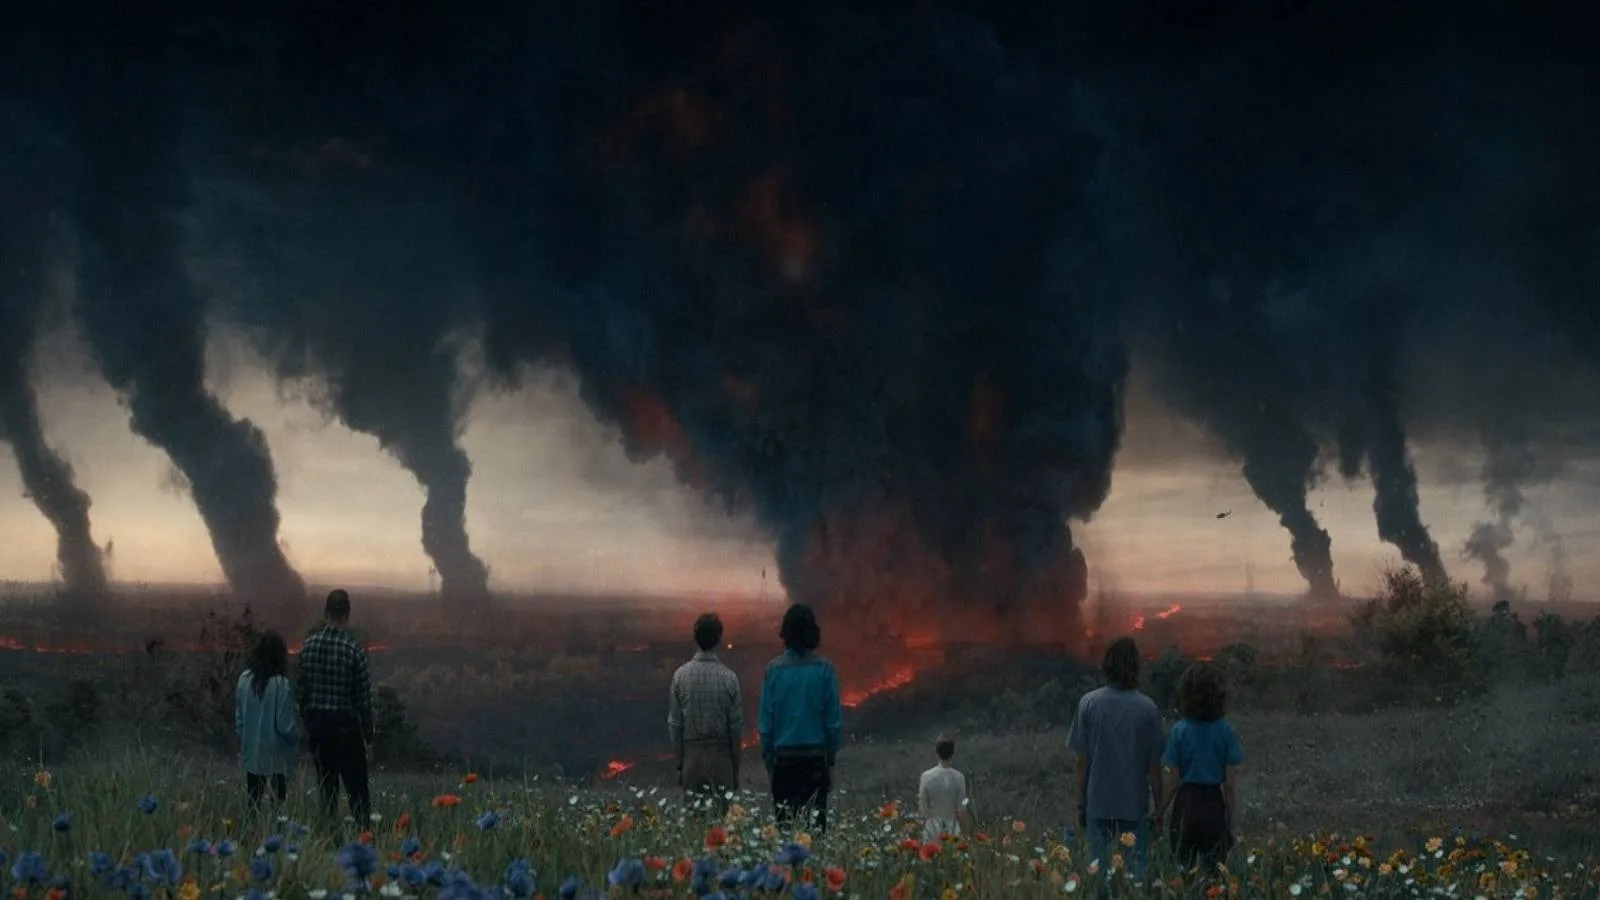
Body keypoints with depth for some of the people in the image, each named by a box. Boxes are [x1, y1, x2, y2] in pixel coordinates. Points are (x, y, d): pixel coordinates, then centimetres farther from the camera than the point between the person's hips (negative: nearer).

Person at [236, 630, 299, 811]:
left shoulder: (245, 679, -4)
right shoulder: (281, 685, -18)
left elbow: (238, 717, 5)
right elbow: (285, 724, -14)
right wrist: (296, 739, 5)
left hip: (251, 753, 4)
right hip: (277, 755, -4)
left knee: (254, 803, 10)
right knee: (280, 797, 6)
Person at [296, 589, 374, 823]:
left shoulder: (308, 645, -2)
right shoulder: (354, 649, -13)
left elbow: (302, 691, 5)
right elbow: (364, 698, -9)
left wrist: (307, 726, 16)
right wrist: (368, 738, -1)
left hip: (317, 724, 4)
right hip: (346, 725, -4)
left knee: (327, 787, 13)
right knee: (357, 789, -1)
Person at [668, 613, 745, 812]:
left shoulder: (681, 675, -2)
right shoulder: (728, 677, -6)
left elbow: (674, 724, 1)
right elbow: (736, 726, -2)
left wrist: (679, 763, 10)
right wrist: (736, 769, 7)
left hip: (691, 753, 2)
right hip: (721, 754, -2)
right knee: (721, 812, -1)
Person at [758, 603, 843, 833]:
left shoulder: (774, 669, -4)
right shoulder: (824, 669, -6)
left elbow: (765, 722, 0)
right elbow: (834, 720, -2)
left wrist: (769, 759, 9)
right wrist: (831, 758, 9)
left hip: (784, 757, 0)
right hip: (816, 756, 0)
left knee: (783, 819, 5)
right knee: (816, 820, 1)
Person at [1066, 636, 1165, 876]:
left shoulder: (1089, 703, -6)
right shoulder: (1147, 709, -8)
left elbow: (1082, 762, -2)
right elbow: (1154, 766, -4)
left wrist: (1081, 804, 8)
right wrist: (1158, 808, 7)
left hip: (1098, 804, 1)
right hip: (1135, 806, -1)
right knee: (1136, 872, 6)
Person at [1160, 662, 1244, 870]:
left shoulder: (1179, 731, -7)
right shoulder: (1226, 732, -6)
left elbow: (1174, 781, -6)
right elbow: (1230, 782, -5)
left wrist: (1160, 812, 6)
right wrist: (1231, 818, 5)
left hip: (1185, 805, 0)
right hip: (1214, 805, 0)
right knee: (1214, 870, 9)